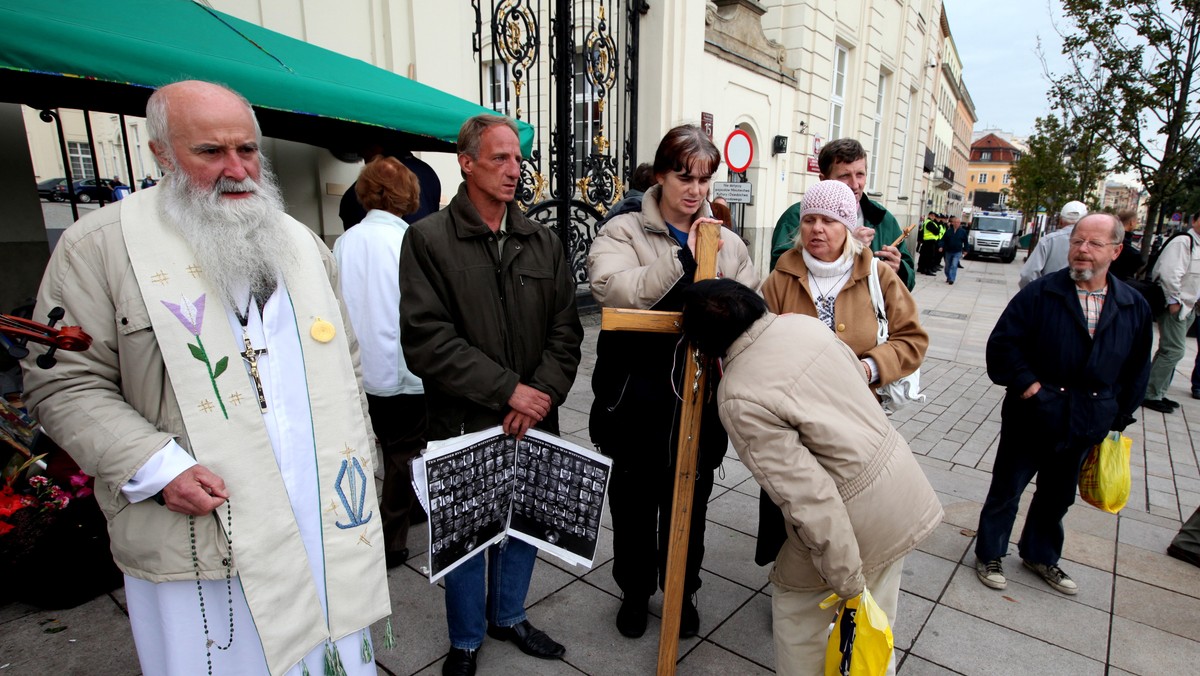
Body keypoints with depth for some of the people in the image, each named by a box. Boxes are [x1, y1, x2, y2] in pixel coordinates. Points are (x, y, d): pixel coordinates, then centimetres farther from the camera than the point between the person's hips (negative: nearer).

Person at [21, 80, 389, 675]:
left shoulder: (302, 243, 9)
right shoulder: (101, 245, -6)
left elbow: (345, 362, 14)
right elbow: (66, 383, -5)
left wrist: (355, 457, 7)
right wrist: (156, 469, -17)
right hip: (202, 542, -3)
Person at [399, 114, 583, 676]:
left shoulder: (544, 243, 6)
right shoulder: (428, 239, -7)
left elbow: (565, 331, 4)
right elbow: (425, 339, -16)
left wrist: (542, 393, -12)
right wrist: (508, 389, -18)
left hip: (533, 421, 4)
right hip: (464, 424, -4)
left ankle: (508, 616, 46)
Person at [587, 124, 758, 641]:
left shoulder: (727, 243, 6)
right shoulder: (624, 232, -3)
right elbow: (611, 290, -22)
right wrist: (684, 258, -26)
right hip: (639, 401, -2)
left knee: (690, 502, 19)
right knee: (635, 501, 16)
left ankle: (683, 591, 43)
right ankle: (634, 591, 41)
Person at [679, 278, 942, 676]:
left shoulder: (738, 397, -23)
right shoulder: (803, 322, -3)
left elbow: (807, 495, -24)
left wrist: (847, 581, -15)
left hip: (858, 513, -7)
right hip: (902, 479, 7)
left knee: (796, 603, 20)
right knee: (875, 623, 26)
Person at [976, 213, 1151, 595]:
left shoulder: (1134, 306, 2)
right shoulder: (1040, 293, -11)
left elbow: (1137, 369, 11)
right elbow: (1002, 344, -12)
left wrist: (1119, 416, 9)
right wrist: (1027, 384, -17)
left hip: (1086, 424, 4)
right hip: (1032, 416, -4)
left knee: (1058, 496, 20)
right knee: (1006, 490, 8)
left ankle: (1041, 555, 40)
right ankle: (989, 554, 25)